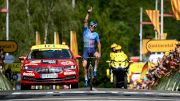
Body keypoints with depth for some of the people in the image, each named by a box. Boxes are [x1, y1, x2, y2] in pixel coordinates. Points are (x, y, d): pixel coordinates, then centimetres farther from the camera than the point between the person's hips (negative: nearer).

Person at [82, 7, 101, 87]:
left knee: (98, 56, -33)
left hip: (92, 50, 0)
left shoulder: (96, 34, 5)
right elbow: (85, 21, -10)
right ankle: (86, 79, 5)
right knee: (84, 65, -10)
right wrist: (88, 13, -20)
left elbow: (98, 43, 9)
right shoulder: (86, 31, 2)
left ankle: (95, 69, -17)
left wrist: (99, 52, 1)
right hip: (86, 49, 0)